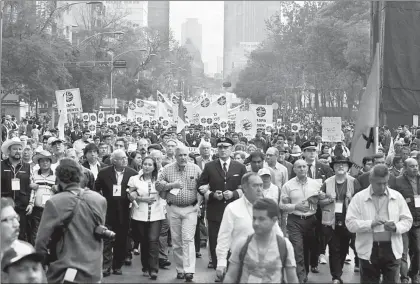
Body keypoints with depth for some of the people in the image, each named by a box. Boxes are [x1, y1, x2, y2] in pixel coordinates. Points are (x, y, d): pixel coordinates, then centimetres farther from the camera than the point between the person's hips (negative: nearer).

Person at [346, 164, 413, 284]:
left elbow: (407, 220, 7)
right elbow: (350, 223, -6)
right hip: (369, 250, -1)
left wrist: (396, 227, -14)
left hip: (392, 249, 1)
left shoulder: (397, 196, 6)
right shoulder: (359, 198, -1)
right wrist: (370, 224, -21)